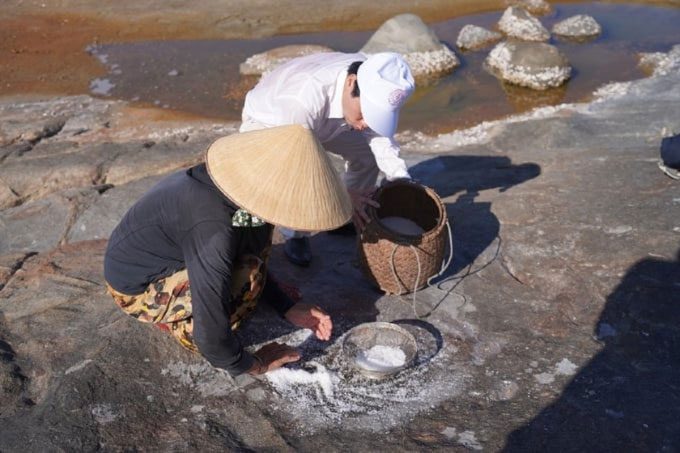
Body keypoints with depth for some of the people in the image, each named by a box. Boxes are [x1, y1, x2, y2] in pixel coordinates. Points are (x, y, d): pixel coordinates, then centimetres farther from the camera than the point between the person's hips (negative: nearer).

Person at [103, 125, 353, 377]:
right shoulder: (213, 231, -38)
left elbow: (256, 256, 6)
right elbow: (210, 334, -33)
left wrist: (288, 309, 2)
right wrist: (253, 365, -15)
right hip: (137, 287, -8)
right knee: (246, 280, -26)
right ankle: (185, 327, 0)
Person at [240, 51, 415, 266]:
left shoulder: (372, 86, -27)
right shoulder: (303, 99, -46)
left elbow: (378, 134, -14)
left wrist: (401, 179, -27)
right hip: (266, 121, -6)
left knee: (368, 150, -3)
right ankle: (295, 236, -3)